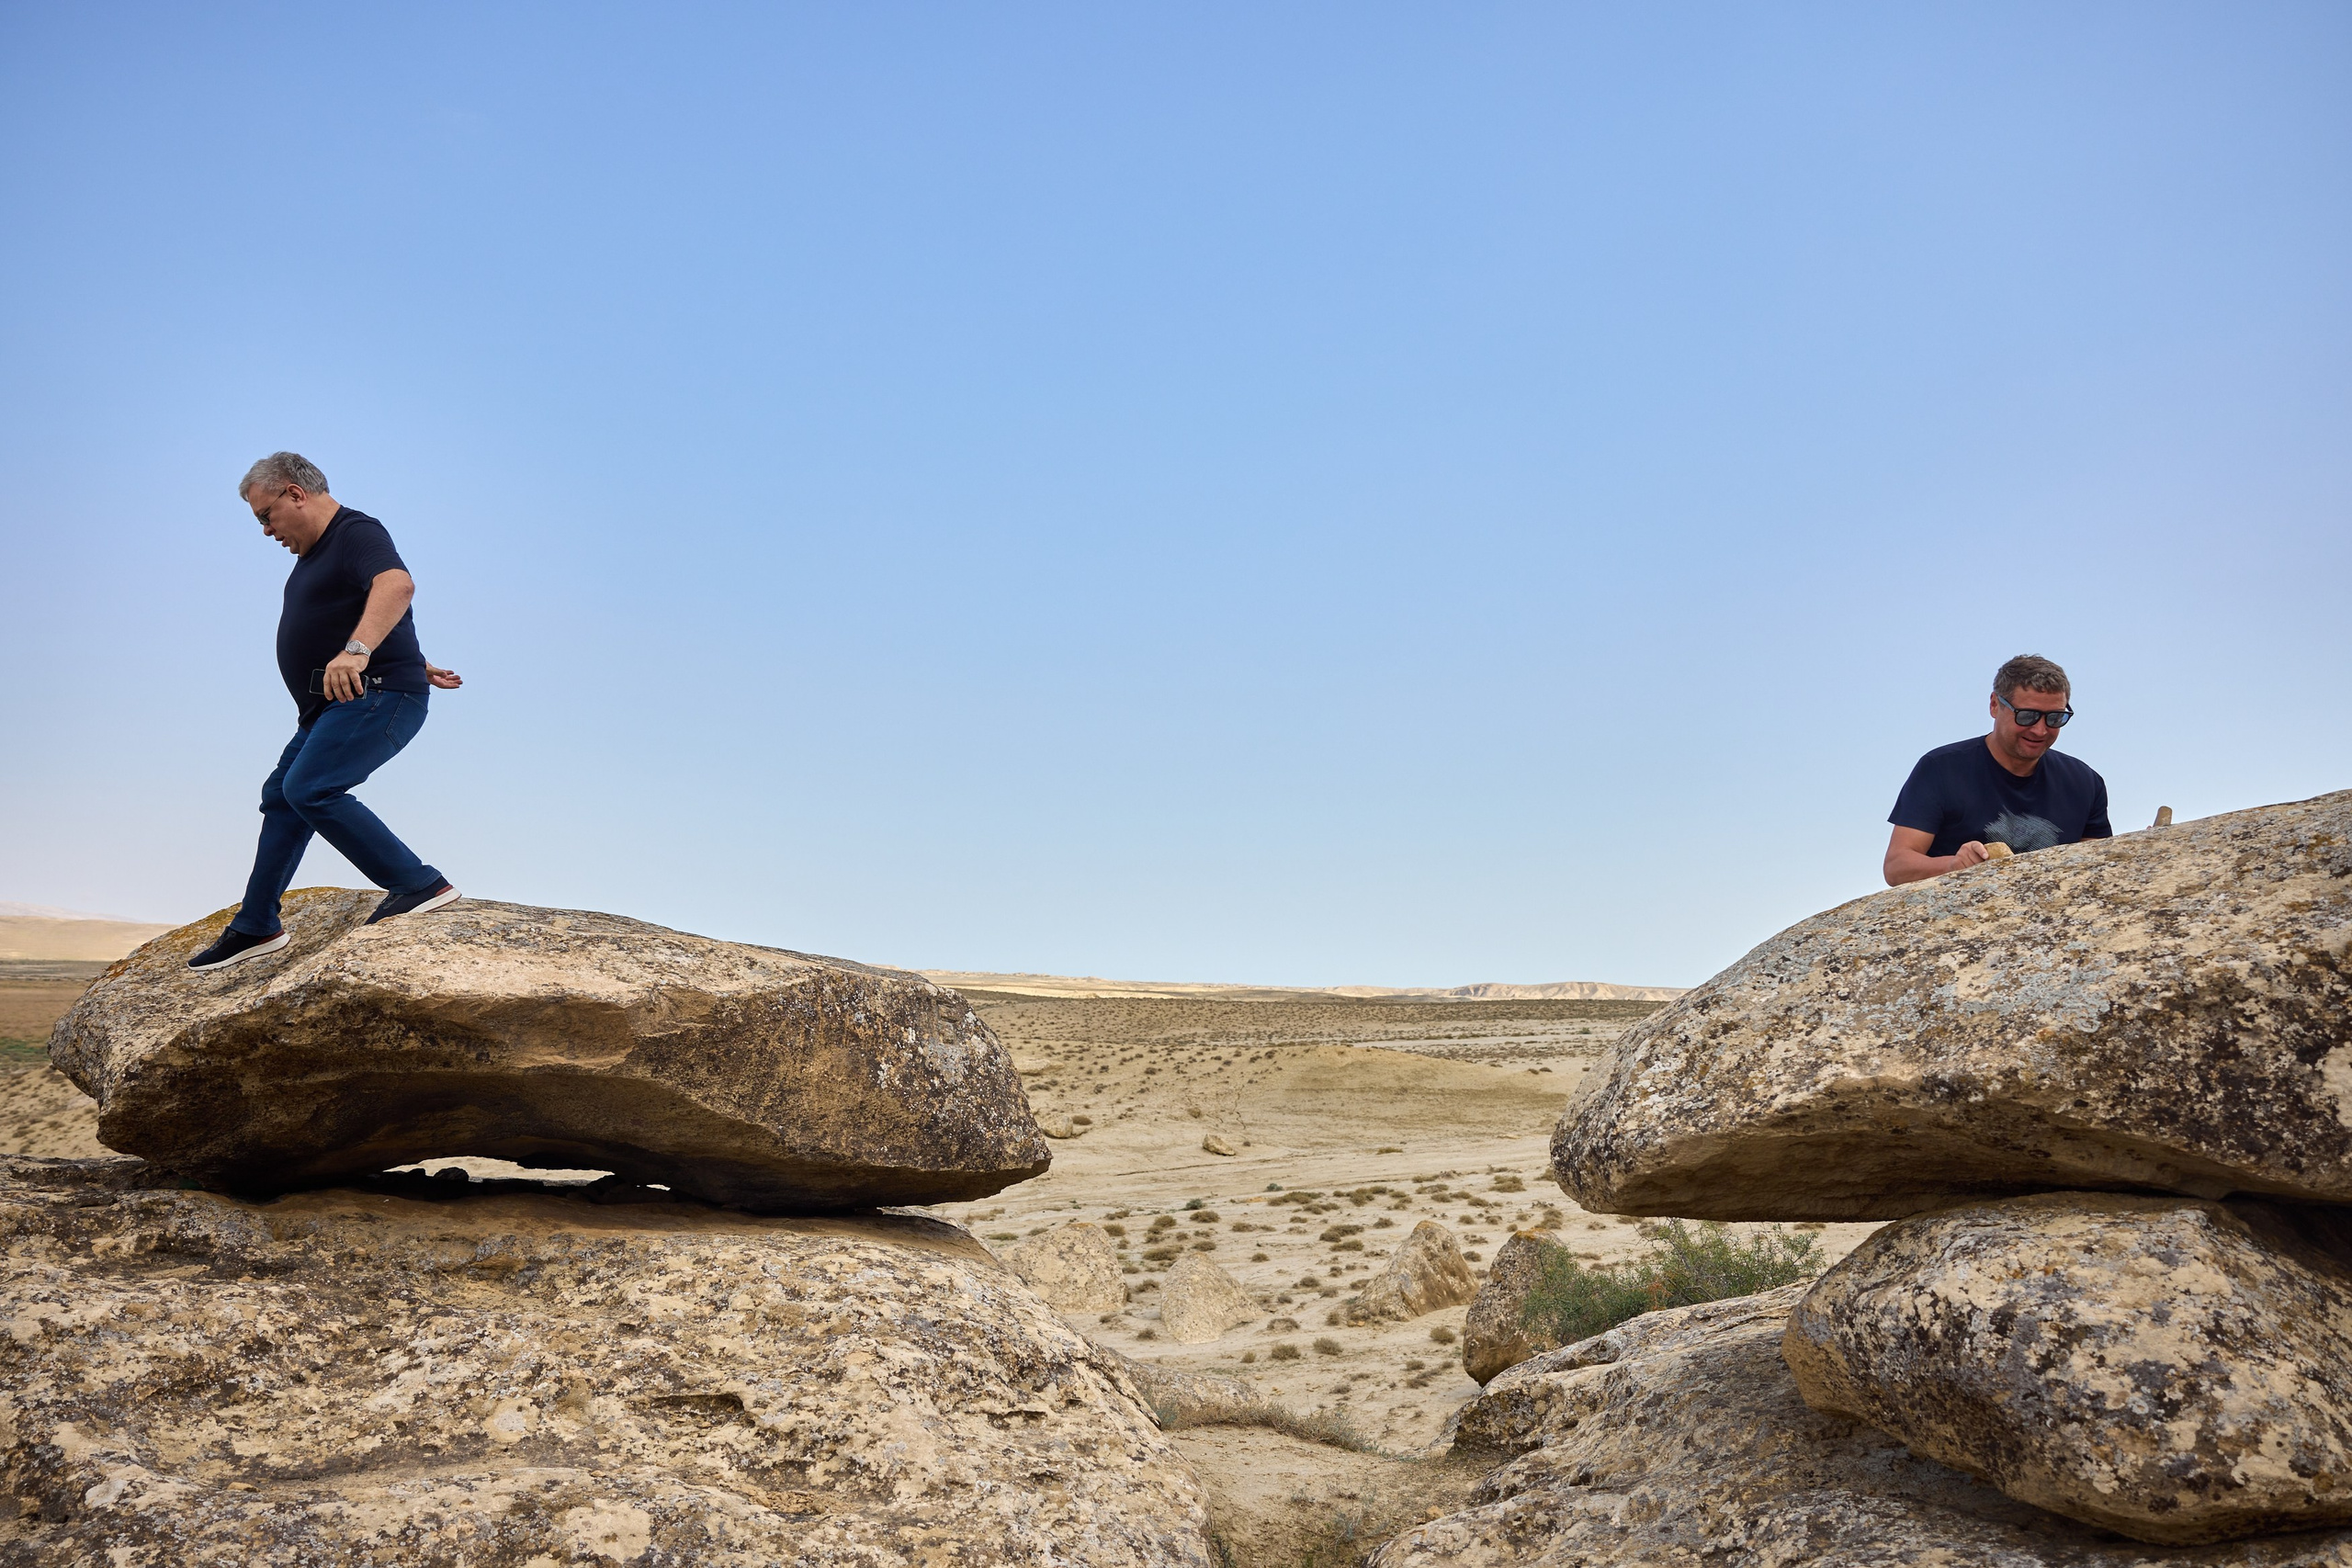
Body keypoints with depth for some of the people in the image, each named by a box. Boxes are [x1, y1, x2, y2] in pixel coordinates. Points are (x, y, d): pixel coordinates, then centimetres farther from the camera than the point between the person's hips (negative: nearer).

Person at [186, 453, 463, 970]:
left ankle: (419, 884, -21)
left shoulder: (358, 534, -15)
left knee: (310, 789, -24)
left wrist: (357, 651, -50)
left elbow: (396, 585, -36)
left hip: (376, 696, -11)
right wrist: (414, 664, 35)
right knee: (282, 796, 15)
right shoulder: (315, 550, 19)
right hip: (335, 704, 11)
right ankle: (255, 928, 25)